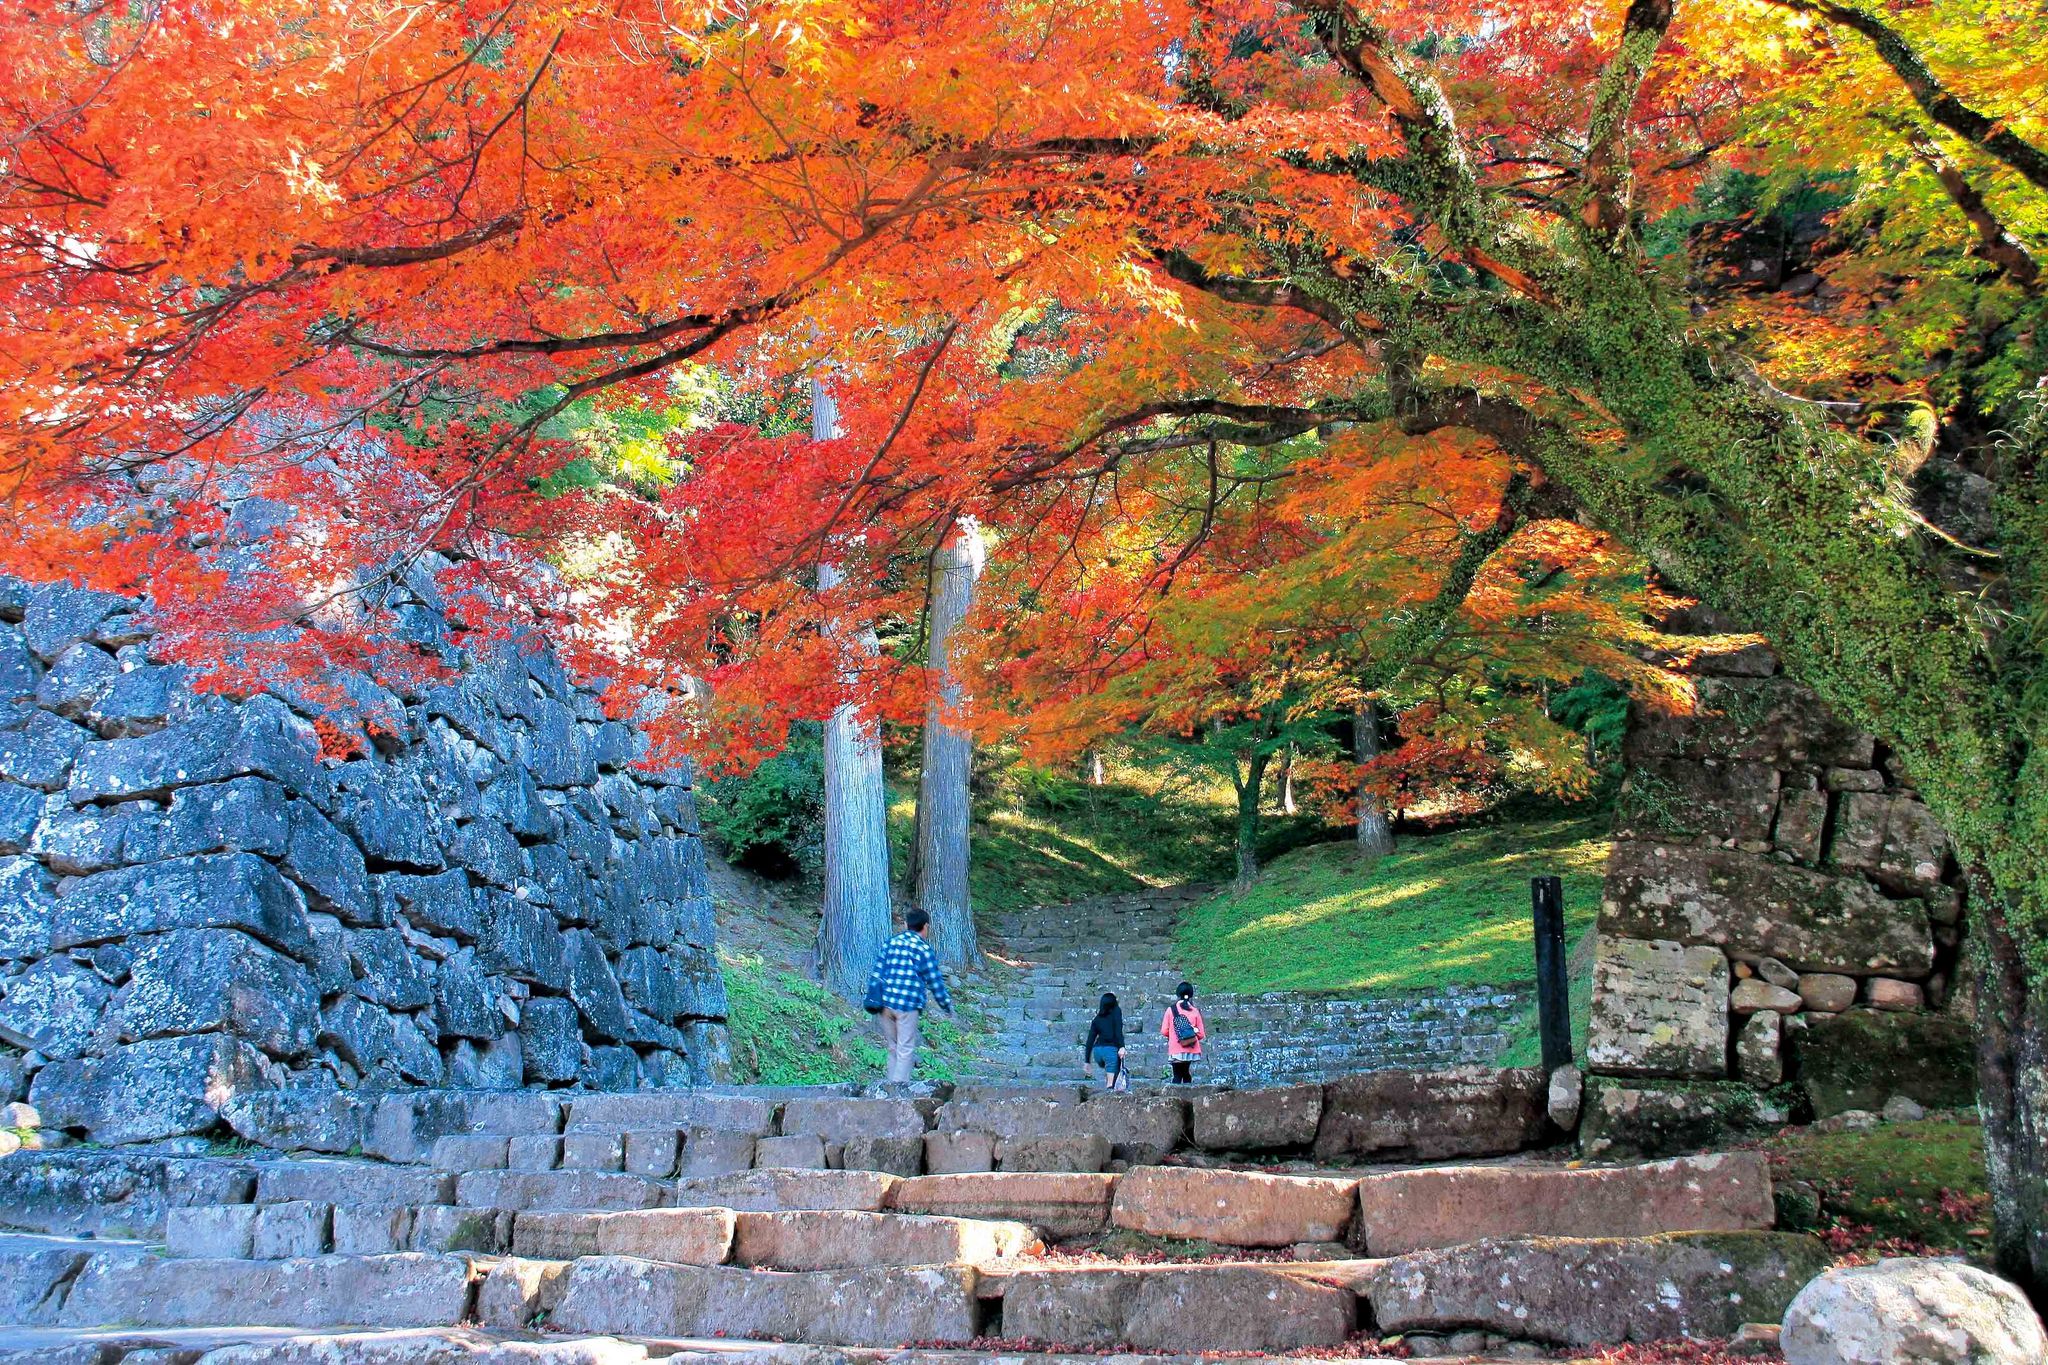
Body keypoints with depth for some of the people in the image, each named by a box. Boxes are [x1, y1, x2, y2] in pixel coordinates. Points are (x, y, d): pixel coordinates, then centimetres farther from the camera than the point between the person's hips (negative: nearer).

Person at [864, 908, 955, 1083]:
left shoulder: (891, 943, 9)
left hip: (886, 1003, 5)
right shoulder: (924, 949, -4)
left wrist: (875, 1001, 12)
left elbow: (876, 974, 7)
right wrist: (948, 1007, 10)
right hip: (908, 1005, -5)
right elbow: (935, 982, -1)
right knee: (905, 1050, 1)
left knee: (893, 1048, 16)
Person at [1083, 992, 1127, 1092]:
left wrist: (1087, 1061, 18)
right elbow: (1118, 1030, -9)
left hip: (1097, 1050, 5)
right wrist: (1121, 1046, -16)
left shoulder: (1097, 1018, 18)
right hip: (1111, 1049, -5)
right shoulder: (1116, 1011, 8)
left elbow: (1090, 1040, 15)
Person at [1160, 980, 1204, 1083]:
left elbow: (1164, 1031, -1)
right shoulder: (1195, 1011, 1)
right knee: (1188, 1079, 7)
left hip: (1176, 1051, -1)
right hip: (1192, 1052, 1)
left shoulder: (1171, 1009, -1)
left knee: (1177, 1078, 1)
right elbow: (1201, 1034, 3)